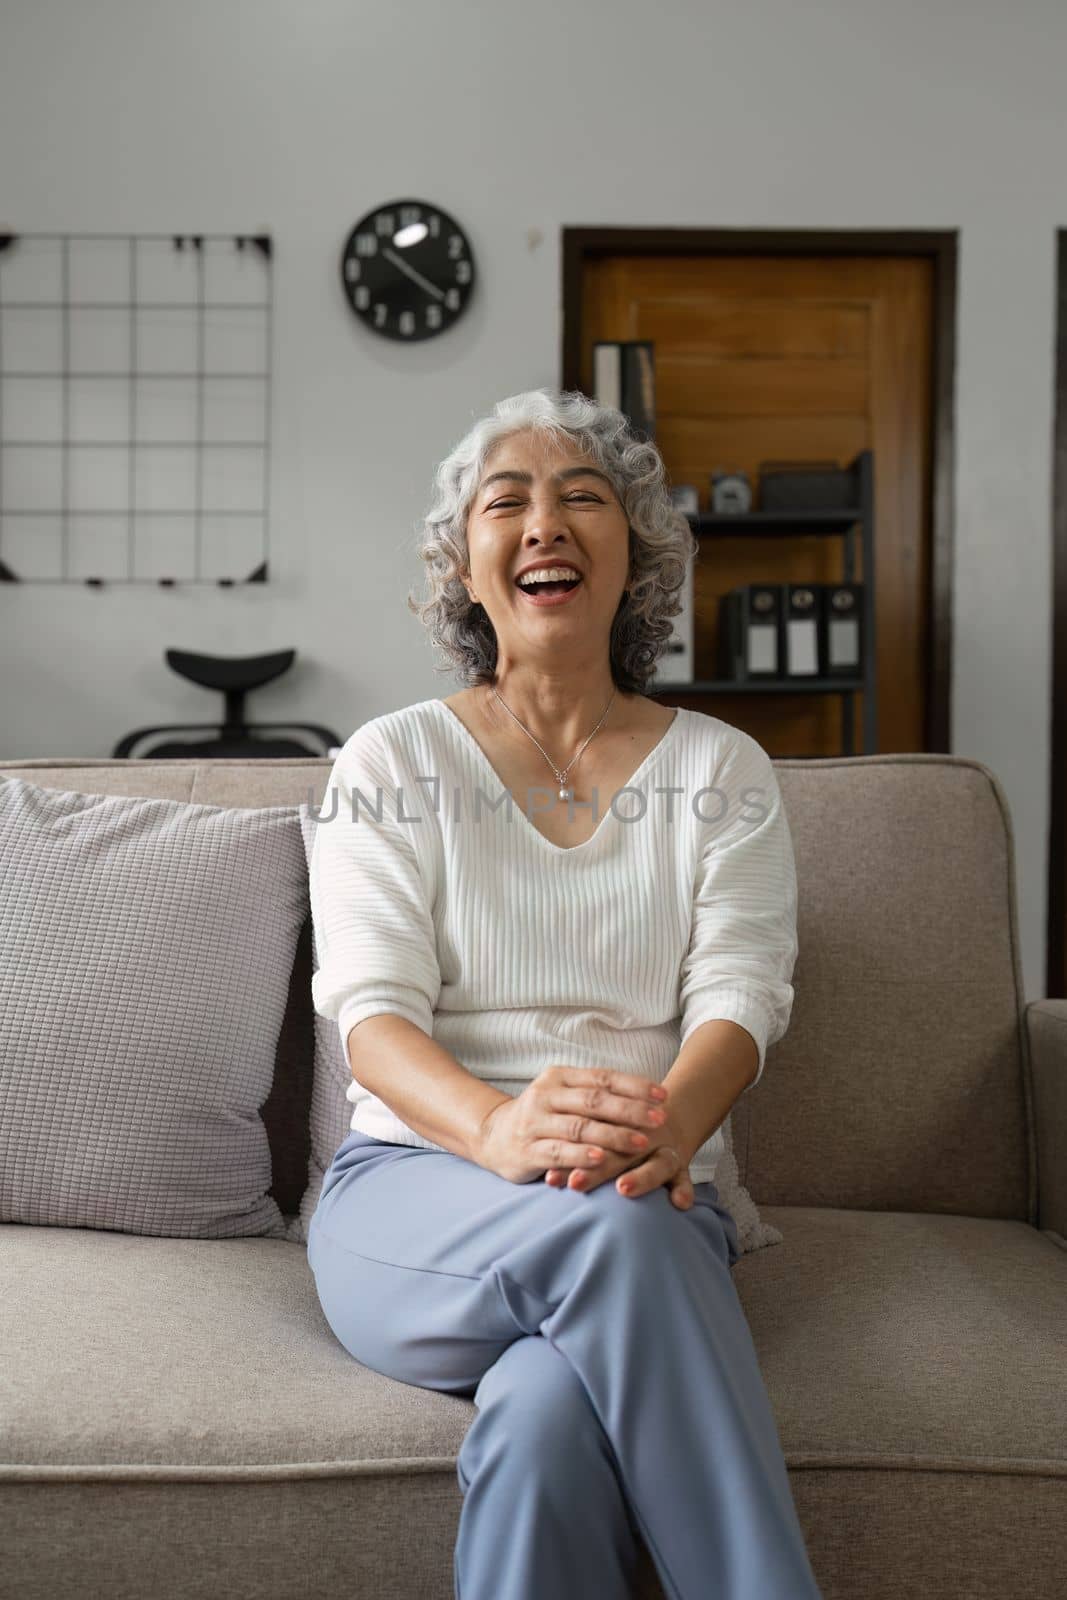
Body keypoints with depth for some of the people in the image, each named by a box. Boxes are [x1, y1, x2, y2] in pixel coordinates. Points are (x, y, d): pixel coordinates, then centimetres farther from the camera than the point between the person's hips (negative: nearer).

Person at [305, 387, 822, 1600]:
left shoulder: (720, 770, 12)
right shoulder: (392, 762, 8)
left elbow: (738, 997, -1)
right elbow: (372, 1008, -4)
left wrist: (667, 1126, -26)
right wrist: (499, 1131, -28)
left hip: (655, 1198, 1)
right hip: (411, 1192, 0)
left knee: (546, 1421, -35)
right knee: (611, 1226, -35)